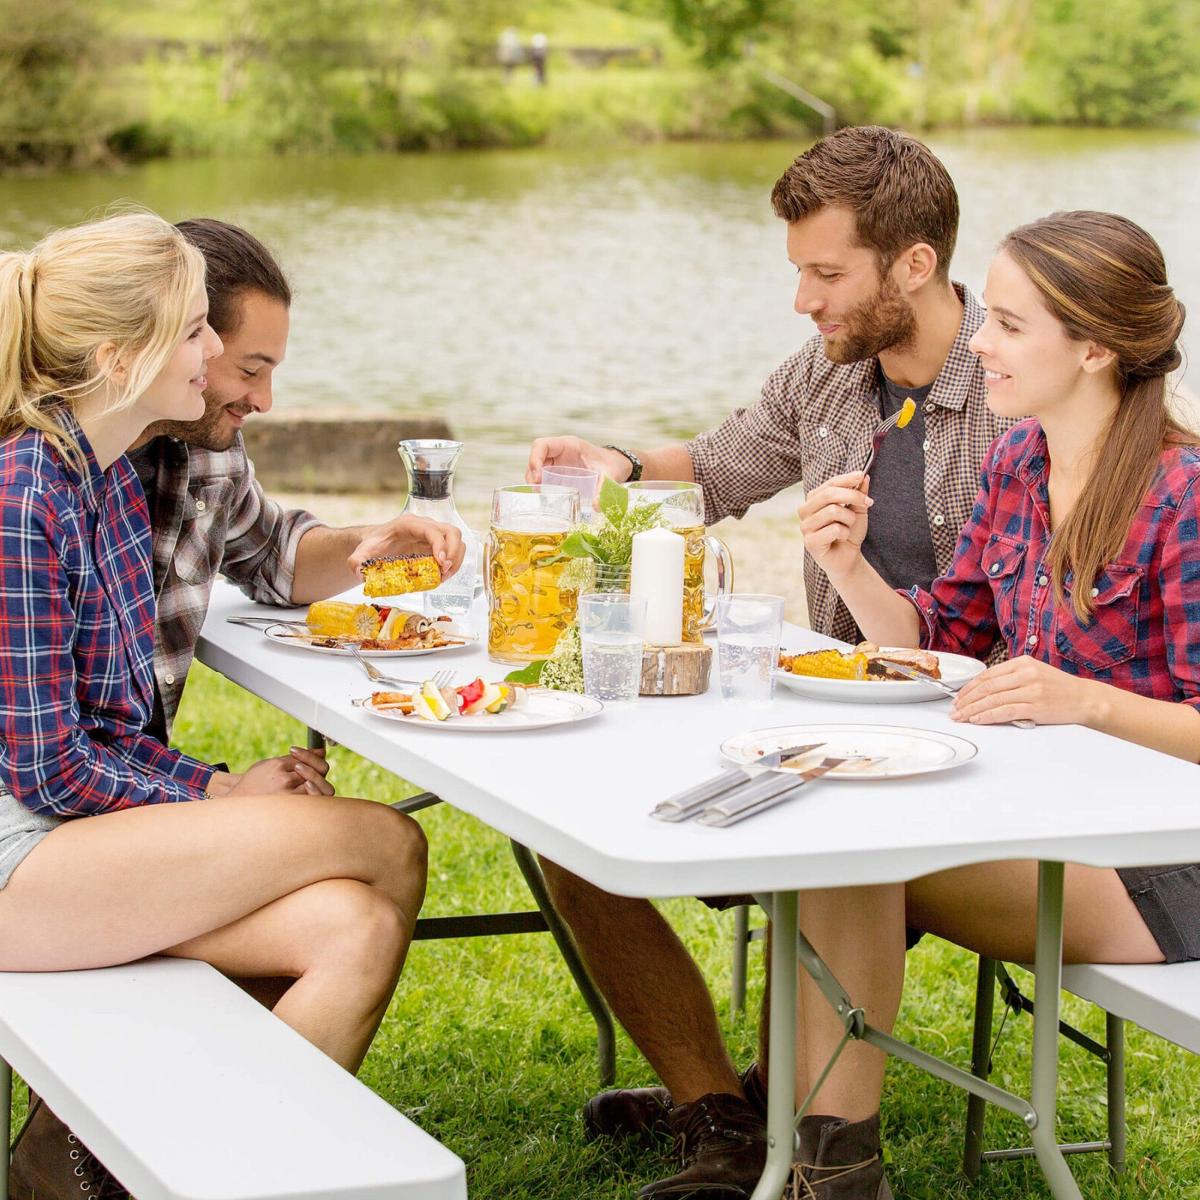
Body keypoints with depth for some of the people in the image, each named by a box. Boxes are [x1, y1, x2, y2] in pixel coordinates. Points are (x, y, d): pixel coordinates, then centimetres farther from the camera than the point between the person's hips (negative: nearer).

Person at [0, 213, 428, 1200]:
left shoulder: (114, 475, 10)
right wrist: (225, 799, -5)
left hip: (88, 816, 9)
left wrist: (215, 789, 1)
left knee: (358, 930, -11)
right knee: (388, 845, -14)